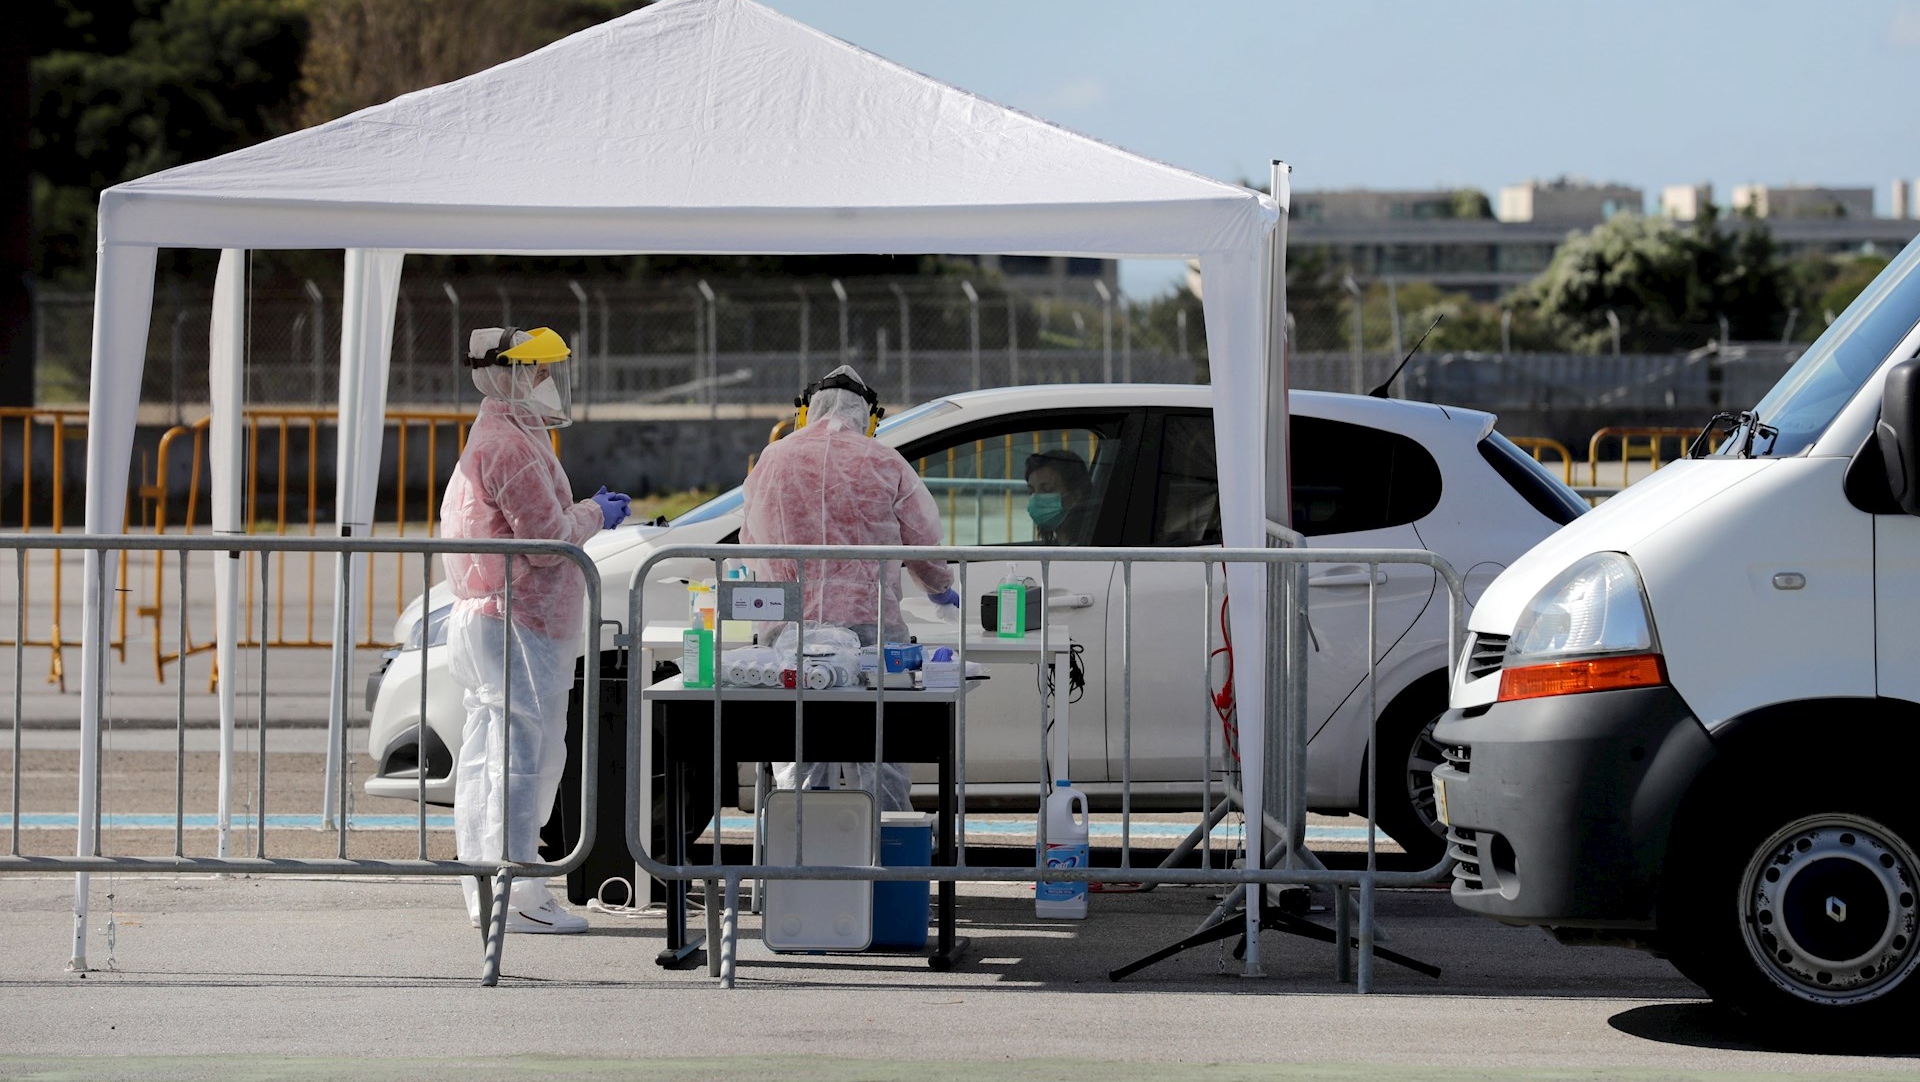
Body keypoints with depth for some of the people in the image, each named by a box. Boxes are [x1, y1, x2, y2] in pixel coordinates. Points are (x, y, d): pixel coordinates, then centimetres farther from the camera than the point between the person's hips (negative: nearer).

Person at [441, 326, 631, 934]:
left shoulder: (495, 437, 20)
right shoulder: (511, 445, -15)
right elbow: (549, 538, -19)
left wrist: (586, 514, 13)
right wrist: (594, 515, -2)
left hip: (486, 620, 11)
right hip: (517, 627, -11)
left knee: (488, 760, 12)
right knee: (522, 758, -8)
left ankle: (488, 895, 17)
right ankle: (518, 899, -7)